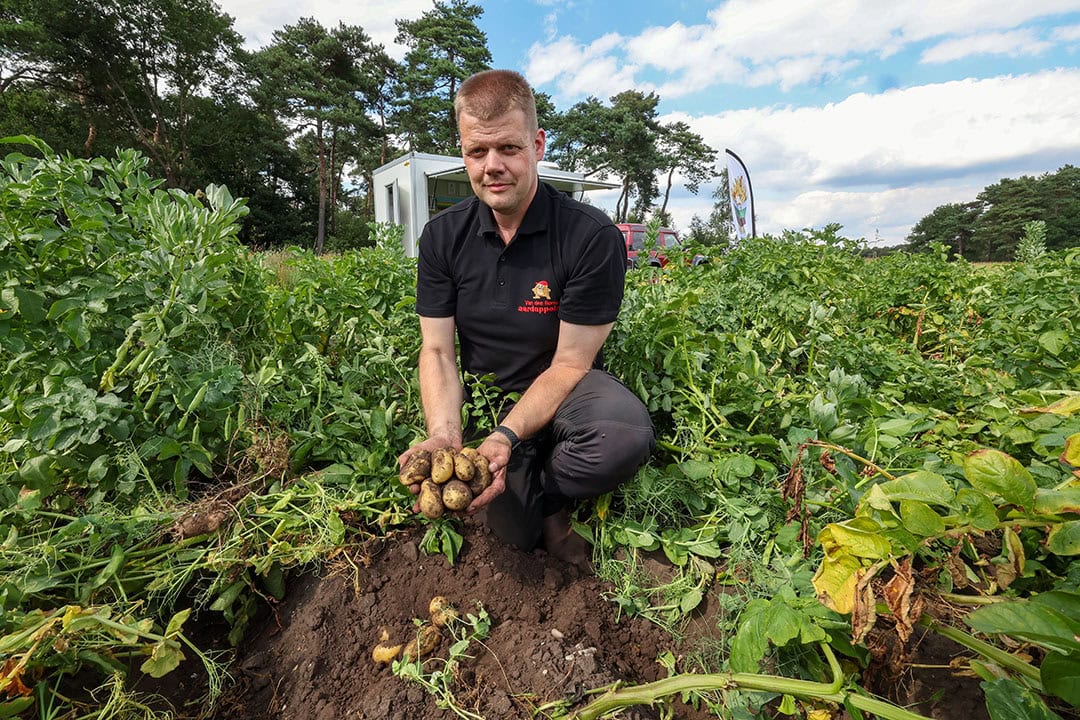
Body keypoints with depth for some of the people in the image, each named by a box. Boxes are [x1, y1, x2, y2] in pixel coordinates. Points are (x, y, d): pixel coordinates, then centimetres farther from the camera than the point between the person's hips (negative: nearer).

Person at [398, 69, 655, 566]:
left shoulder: (593, 238, -17)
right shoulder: (443, 237, -4)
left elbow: (570, 363, -15)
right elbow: (436, 350, -5)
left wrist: (507, 437, -30)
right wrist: (444, 434, -24)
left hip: (561, 391, -1)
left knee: (627, 436, -36)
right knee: (515, 532, -20)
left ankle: (539, 494, -4)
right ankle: (550, 509, 16)